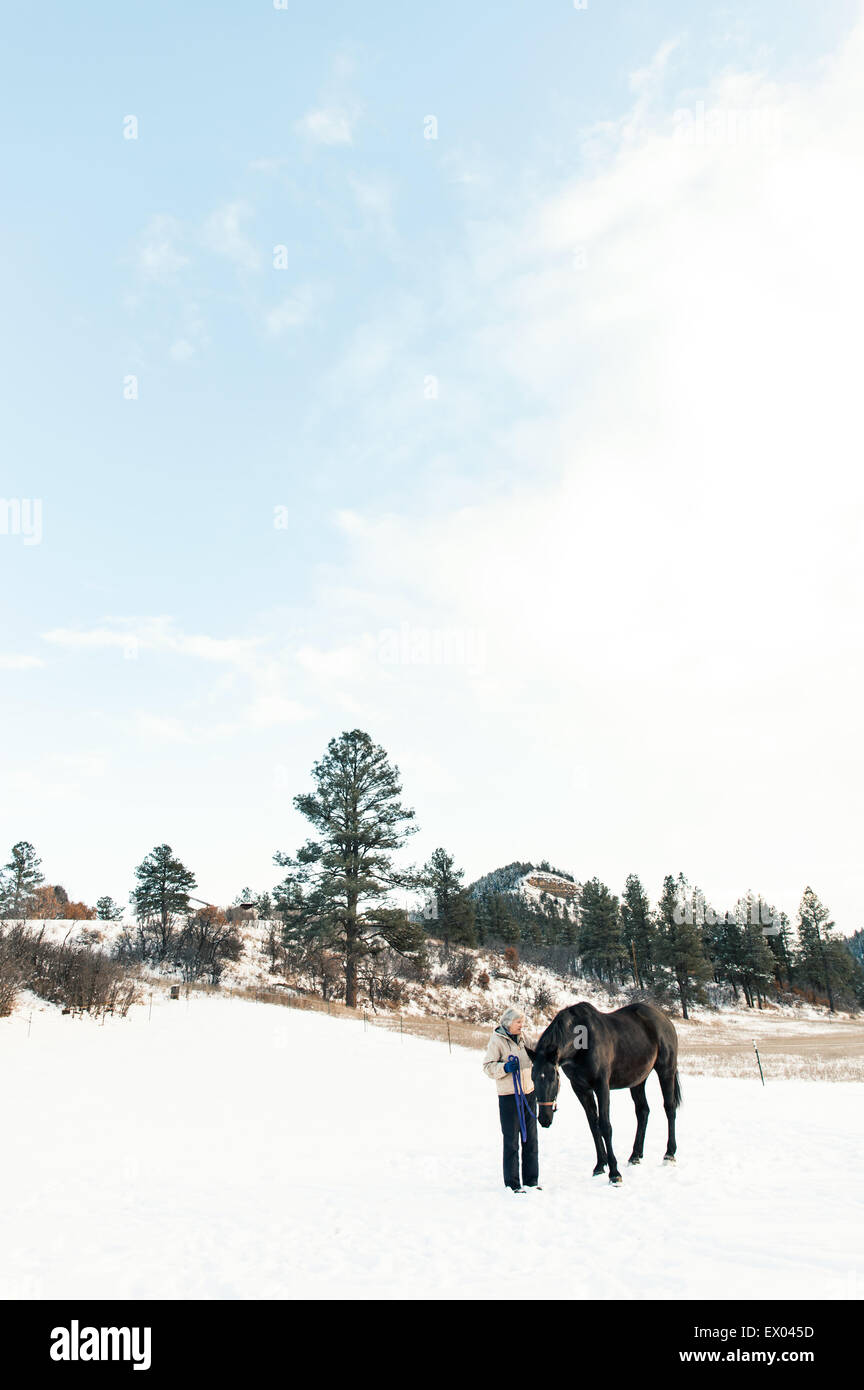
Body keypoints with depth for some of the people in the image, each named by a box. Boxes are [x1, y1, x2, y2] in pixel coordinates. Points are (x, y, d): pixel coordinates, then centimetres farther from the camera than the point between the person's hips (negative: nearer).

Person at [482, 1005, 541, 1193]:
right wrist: (505, 1067, -25)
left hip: (529, 1092, 6)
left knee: (531, 1138, 12)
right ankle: (512, 1183, 14)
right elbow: (488, 1066, -9)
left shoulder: (525, 1036, 6)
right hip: (509, 1095, -5)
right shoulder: (497, 1040, -9)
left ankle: (531, 1181, 24)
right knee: (511, 1140, 2)